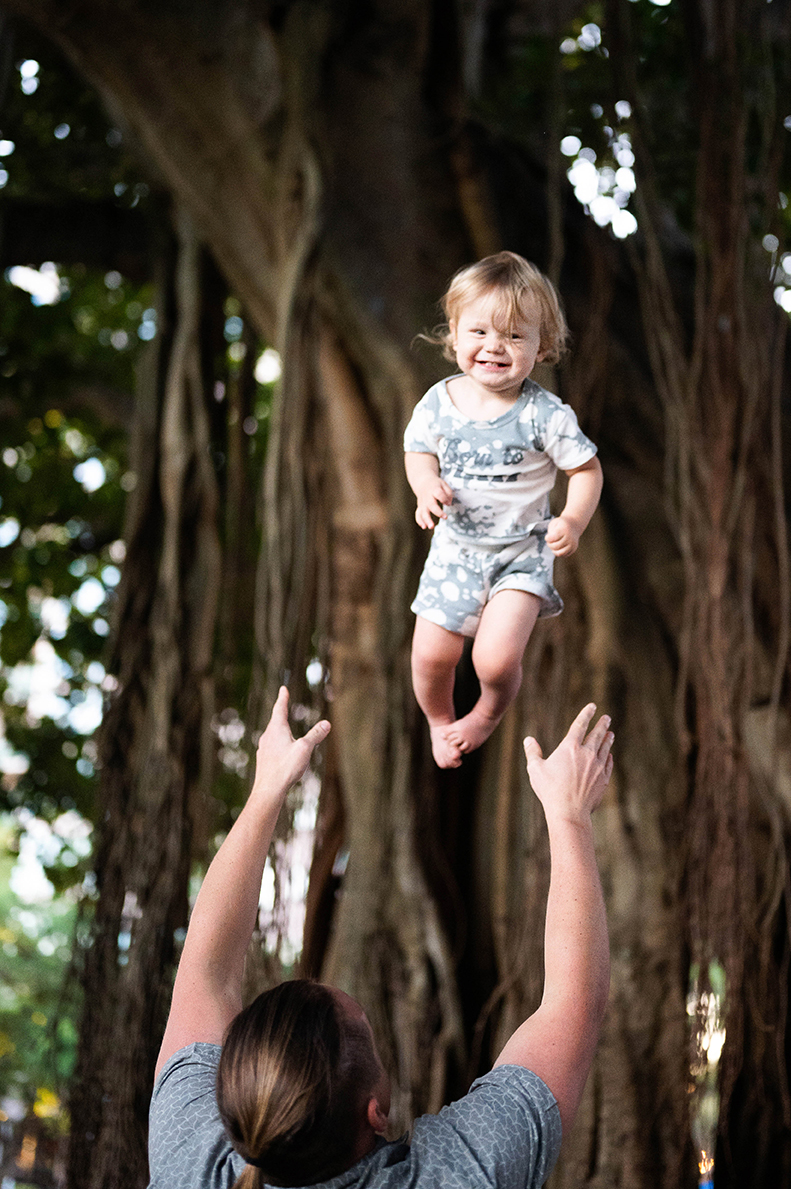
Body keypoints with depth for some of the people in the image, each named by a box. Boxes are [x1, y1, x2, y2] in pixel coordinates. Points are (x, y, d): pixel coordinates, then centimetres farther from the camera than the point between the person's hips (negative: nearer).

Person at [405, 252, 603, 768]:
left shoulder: (544, 414, -17)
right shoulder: (439, 401, -9)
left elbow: (587, 469, -7)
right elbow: (419, 450, 8)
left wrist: (574, 521, -23)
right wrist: (427, 485, -14)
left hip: (521, 555, -3)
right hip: (454, 550, 3)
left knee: (496, 660, -17)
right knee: (430, 656, 4)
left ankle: (491, 711, 21)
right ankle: (440, 720, 39)